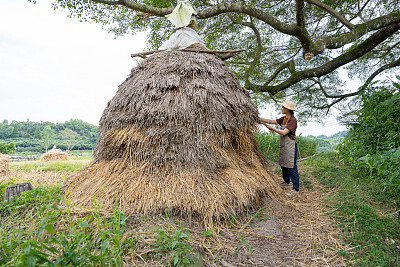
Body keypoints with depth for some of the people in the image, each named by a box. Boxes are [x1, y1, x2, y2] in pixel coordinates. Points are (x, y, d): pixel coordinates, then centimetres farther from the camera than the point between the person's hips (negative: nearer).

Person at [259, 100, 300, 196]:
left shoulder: (293, 120, -15)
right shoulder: (283, 119, 10)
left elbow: (284, 132, -22)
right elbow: (271, 121, 11)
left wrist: (272, 128, -16)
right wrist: (259, 118, 6)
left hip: (290, 146, -9)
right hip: (283, 145, 9)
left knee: (291, 167, -6)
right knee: (283, 164, 21)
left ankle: (296, 189, 1)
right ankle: (286, 181, 42)